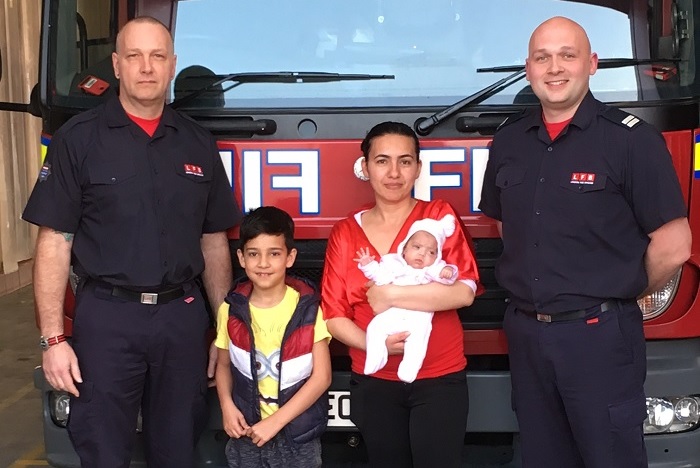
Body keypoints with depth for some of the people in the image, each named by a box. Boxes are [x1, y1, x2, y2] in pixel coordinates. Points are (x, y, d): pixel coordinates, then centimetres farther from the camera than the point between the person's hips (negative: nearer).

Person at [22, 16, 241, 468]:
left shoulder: (199, 143, 8)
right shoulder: (79, 138, -3)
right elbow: (54, 242, -5)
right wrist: (53, 338, -11)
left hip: (184, 315, 3)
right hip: (107, 317, -3)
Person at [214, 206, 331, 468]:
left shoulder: (308, 308, -9)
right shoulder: (231, 309, -2)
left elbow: (322, 376, -9)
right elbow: (223, 365, 10)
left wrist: (275, 421, -13)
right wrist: (227, 405, -8)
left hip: (298, 436, -2)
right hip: (246, 433, 2)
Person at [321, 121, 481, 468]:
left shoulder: (438, 216, -4)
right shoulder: (345, 233, 2)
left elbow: (464, 291, -16)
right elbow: (333, 315, -1)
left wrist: (388, 295, -17)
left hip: (440, 379, -2)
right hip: (373, 382, 2)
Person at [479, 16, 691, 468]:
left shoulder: (631, 139, -10)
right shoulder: (508, 140, 7)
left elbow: (673, 246, -10)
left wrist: (622, 293, 3)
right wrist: (539, 290, 13)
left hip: (599, 337, -5)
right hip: (525, 334, 5)